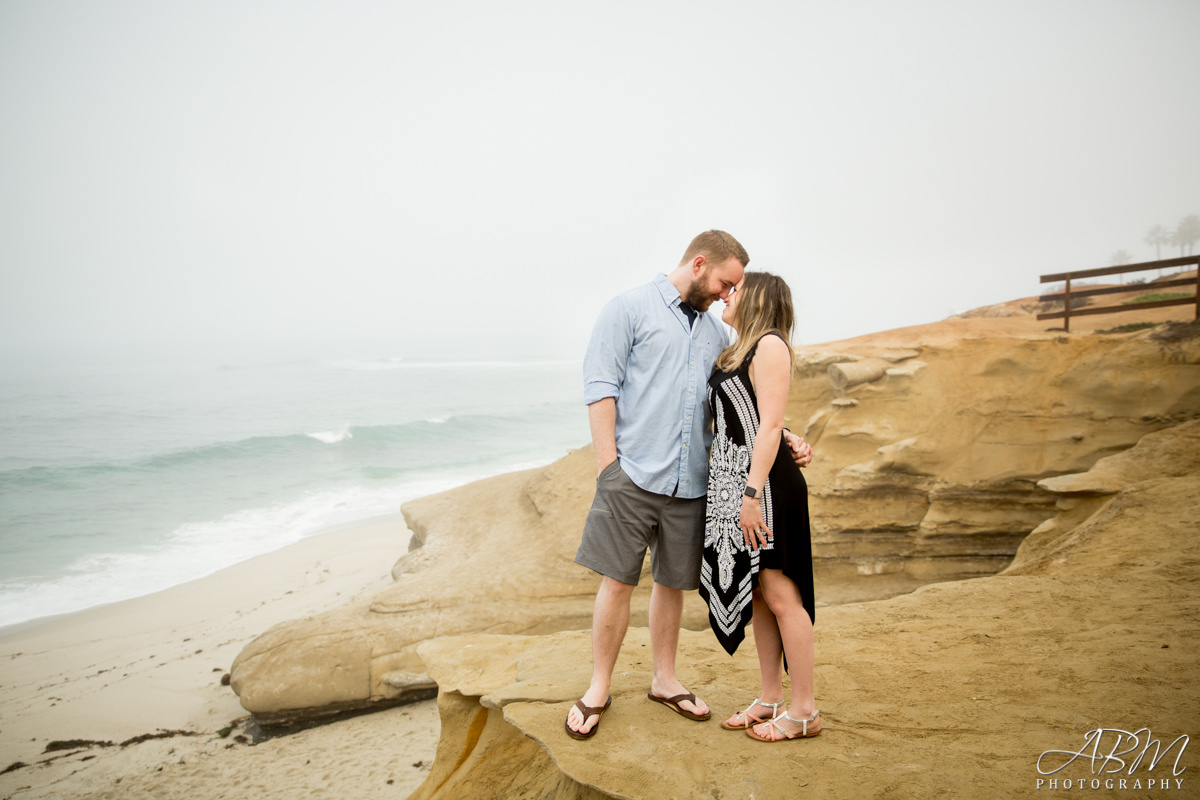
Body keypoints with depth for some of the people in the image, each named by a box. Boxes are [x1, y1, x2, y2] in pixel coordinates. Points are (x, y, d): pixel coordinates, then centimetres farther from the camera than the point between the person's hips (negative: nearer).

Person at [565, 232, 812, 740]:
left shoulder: (715, 333, 18)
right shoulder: (631, 308, -1)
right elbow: (600, 386, -7)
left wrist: (783, 441, 8)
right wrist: (609, 464, -13)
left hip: (691, 482, 6)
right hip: (634, 474, -5)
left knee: (673, 582, 13)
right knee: (617, 580, -1)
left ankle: (664, 680, 30)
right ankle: (598, 689, 15)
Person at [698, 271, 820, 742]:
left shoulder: (770, 345, -8)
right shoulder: (735, 354, 18)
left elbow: (770, 425, -16)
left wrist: (753, 492, -21)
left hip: (763, 482, -9)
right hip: (730, 482, 9)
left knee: (778, 593, -3)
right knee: (756, 594, 12)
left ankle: (804, 711, 8)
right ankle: (771, 699, 23)